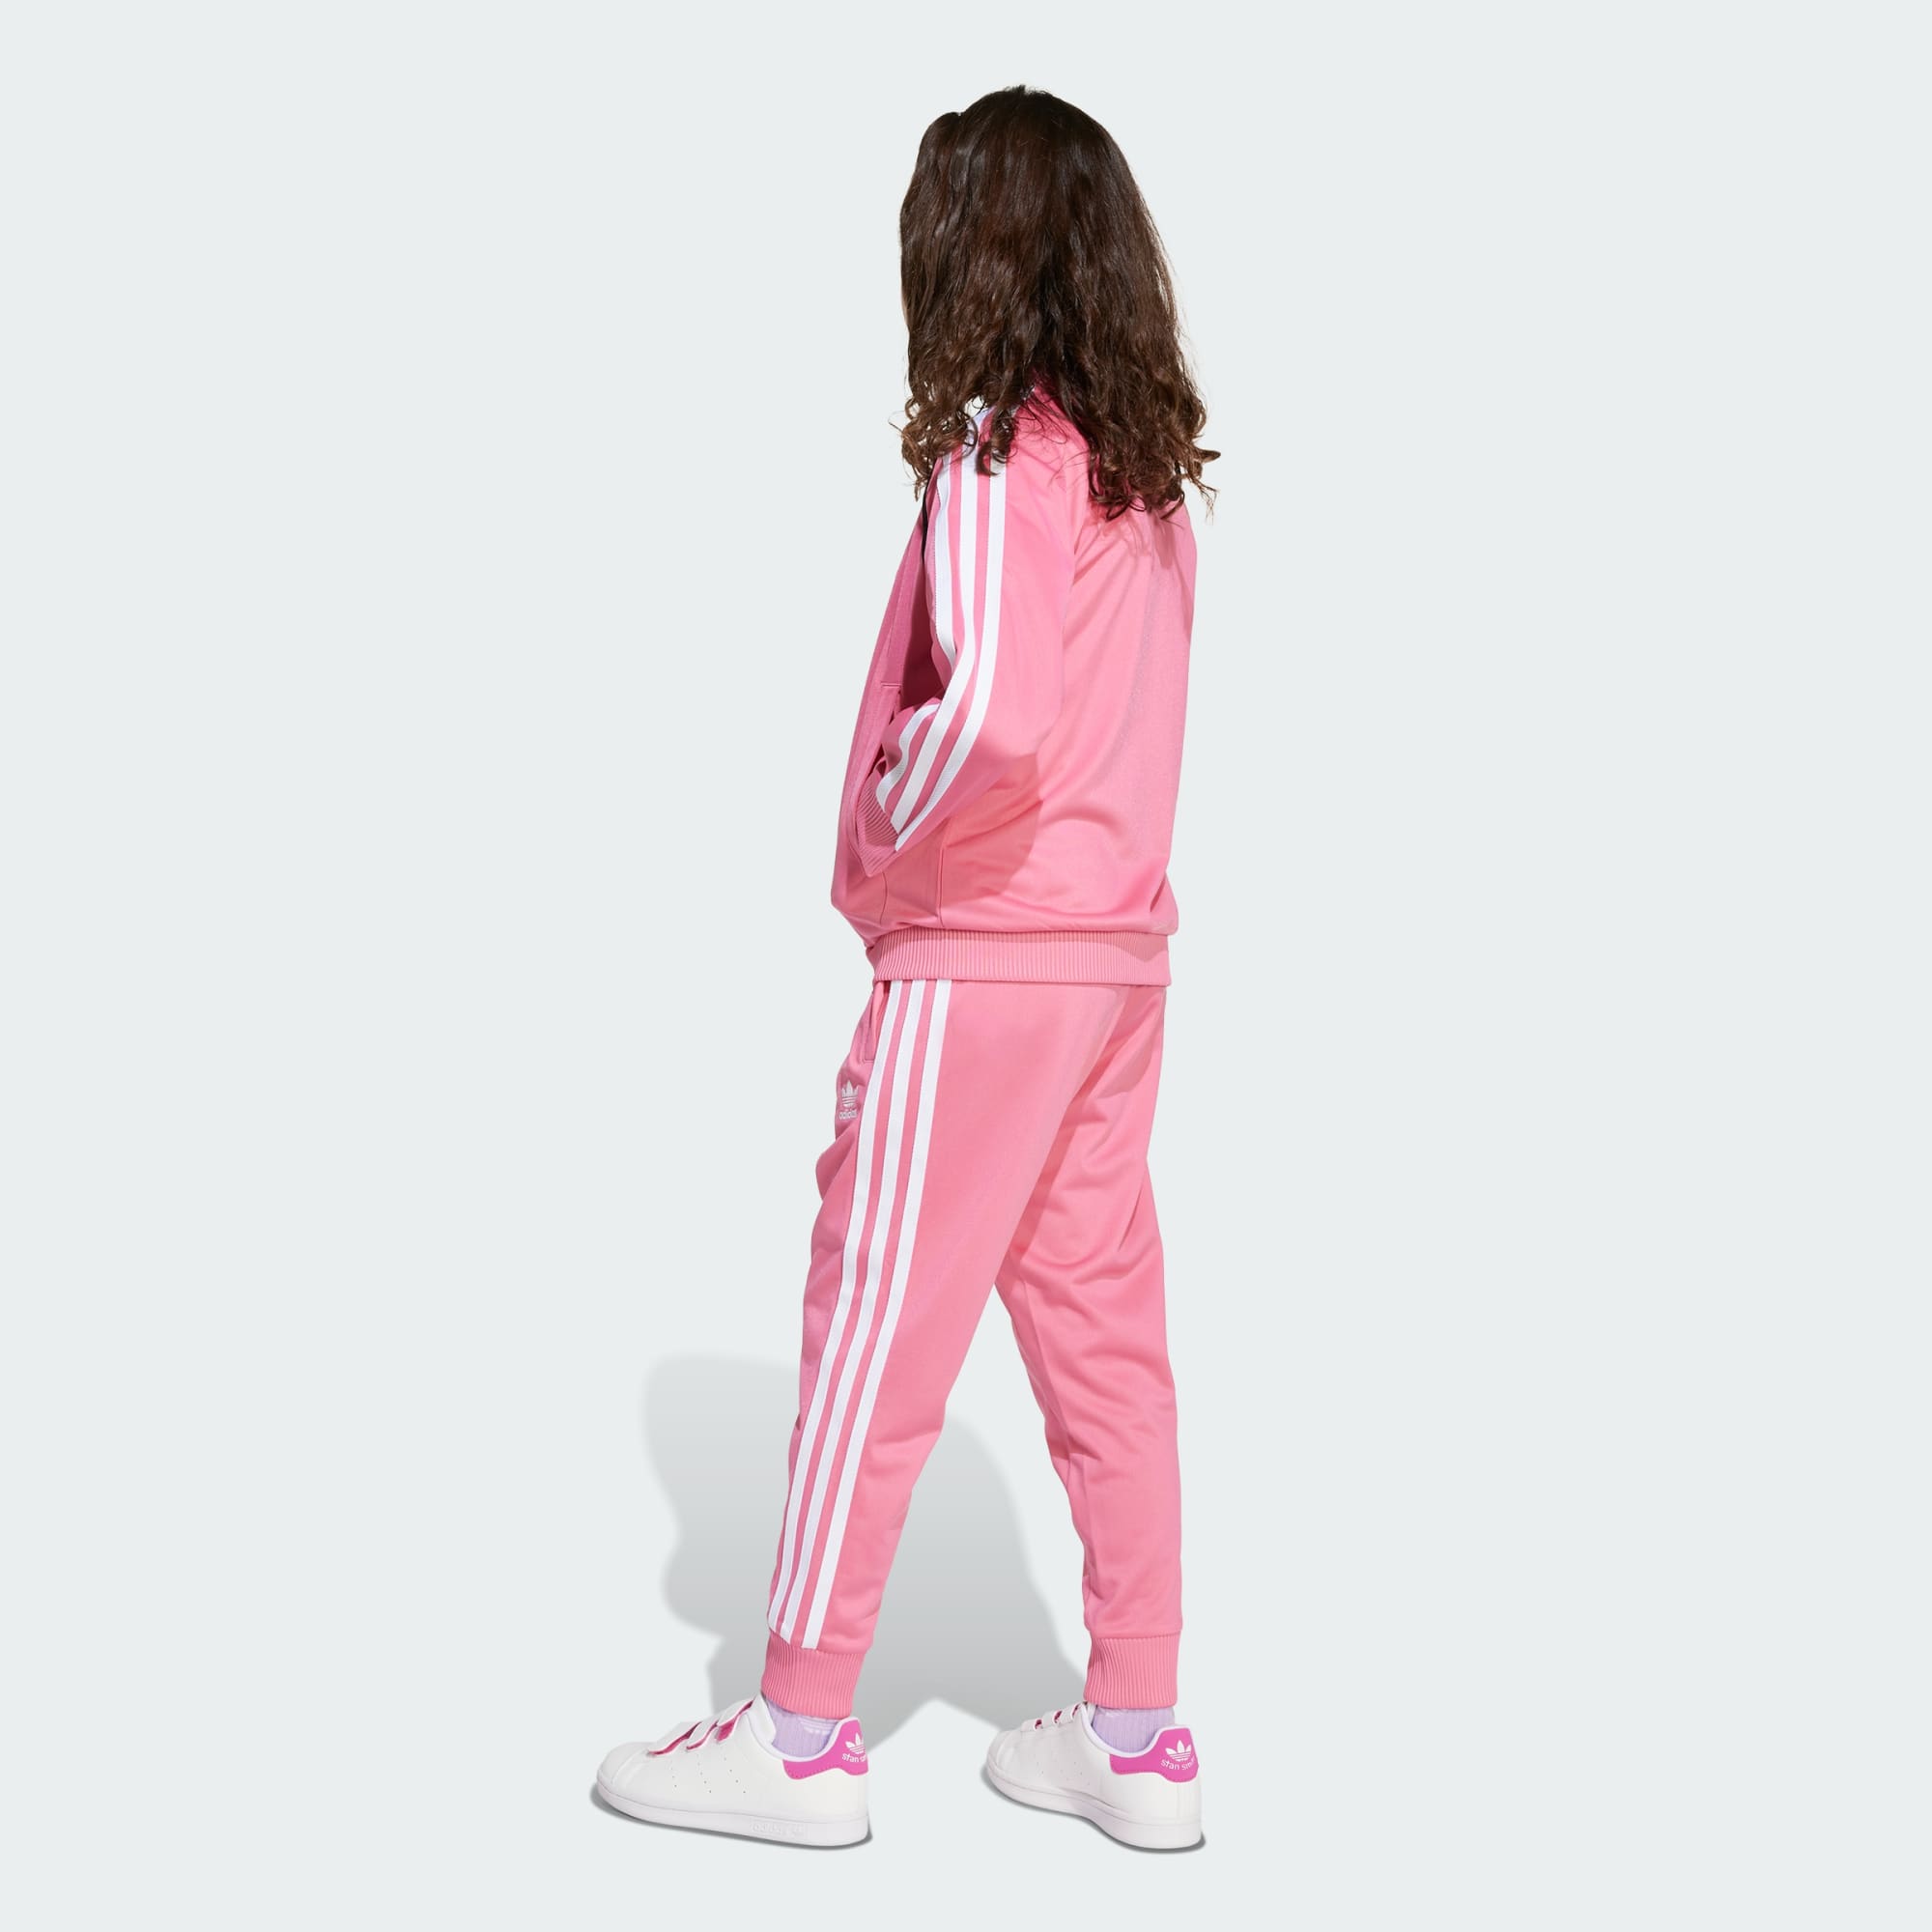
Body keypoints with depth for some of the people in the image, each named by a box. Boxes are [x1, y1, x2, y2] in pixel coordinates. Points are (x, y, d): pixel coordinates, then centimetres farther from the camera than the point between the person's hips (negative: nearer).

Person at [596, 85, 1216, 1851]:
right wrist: (923, 840, 8)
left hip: (979, 969, -8)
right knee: (1100, 1328, 12)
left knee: (878, 1326, 2)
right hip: (1118, 956, 8)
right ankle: (1138, 1734, 20)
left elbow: (990, 717, -28)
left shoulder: (995, 459, -14)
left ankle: (800, 1737, 13)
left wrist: (884, 851, -12)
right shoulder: (1148, 473, 10)